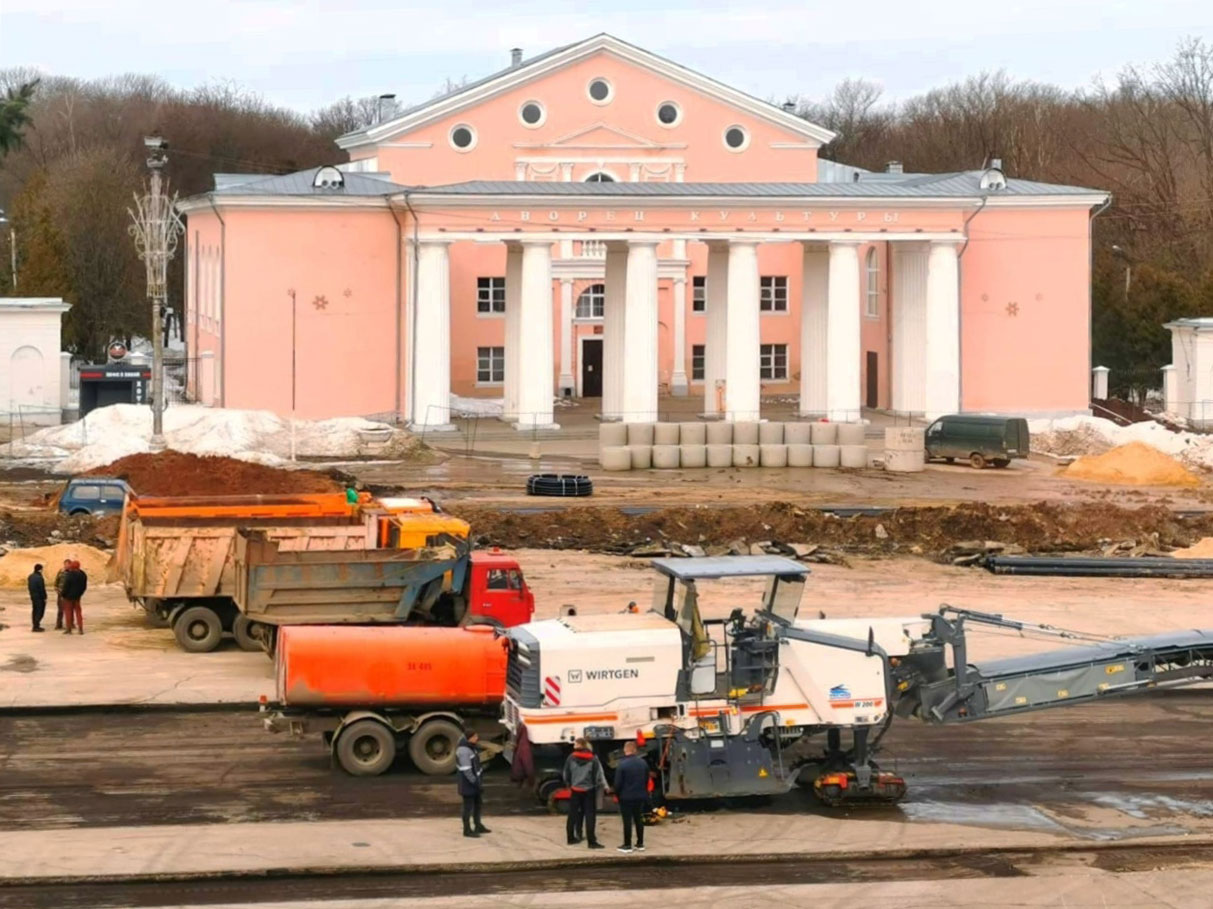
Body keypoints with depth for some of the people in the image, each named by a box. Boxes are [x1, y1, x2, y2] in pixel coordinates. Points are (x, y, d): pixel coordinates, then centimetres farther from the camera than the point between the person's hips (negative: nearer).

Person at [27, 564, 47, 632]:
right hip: (39, 597, -8)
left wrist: (31, 595, 19)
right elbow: (42, 589, -18)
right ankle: (36, 626, -9)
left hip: (33, 596, 8)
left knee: (35, 611, 15)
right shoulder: (39, 578, -20)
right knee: (40, 611, -4)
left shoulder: (30, 577, 6)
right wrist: (44, 597, -9)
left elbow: (29, 586, 13)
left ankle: (35, 625, 20)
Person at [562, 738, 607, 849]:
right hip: (589, 790, -2)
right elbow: (599, 774, -9)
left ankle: (571, 837, 20)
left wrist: (569, 785, 20)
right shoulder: (593, 759, -9)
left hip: (575, 790, 2)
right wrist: (604, 786, 7)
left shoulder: (571, 758, -4)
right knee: (590, 815, -2)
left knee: (573, 814, 13)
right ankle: (591, 841, -6)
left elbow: (566, 774, 3)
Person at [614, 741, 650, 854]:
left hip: (626, 797, -5)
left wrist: (617, 794, 3)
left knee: (627, 820, -1)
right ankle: (640, 844, 16)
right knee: (639, 819, 13)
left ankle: (627, 845, 1)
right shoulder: (643, 763, 1)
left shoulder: (622, 764, -17)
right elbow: (647, 780, 10)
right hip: (640, 796, 5)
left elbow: (618, 782, -14)